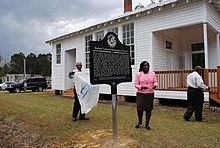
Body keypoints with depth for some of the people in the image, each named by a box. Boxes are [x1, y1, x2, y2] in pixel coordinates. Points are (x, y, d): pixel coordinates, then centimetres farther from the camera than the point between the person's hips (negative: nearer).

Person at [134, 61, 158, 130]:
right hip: (141, 94, -2)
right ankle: (140, 121, 26)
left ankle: (147, 124, 22)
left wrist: (154, 85, -13)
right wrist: (142, 87, -19)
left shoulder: (152, 73, 5)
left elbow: (155, 82, 11)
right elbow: (136, 84, -2)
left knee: (149, 109, 6)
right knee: (139, 108, -3)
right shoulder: (138, 74, -2)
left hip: (150, 94, 2)